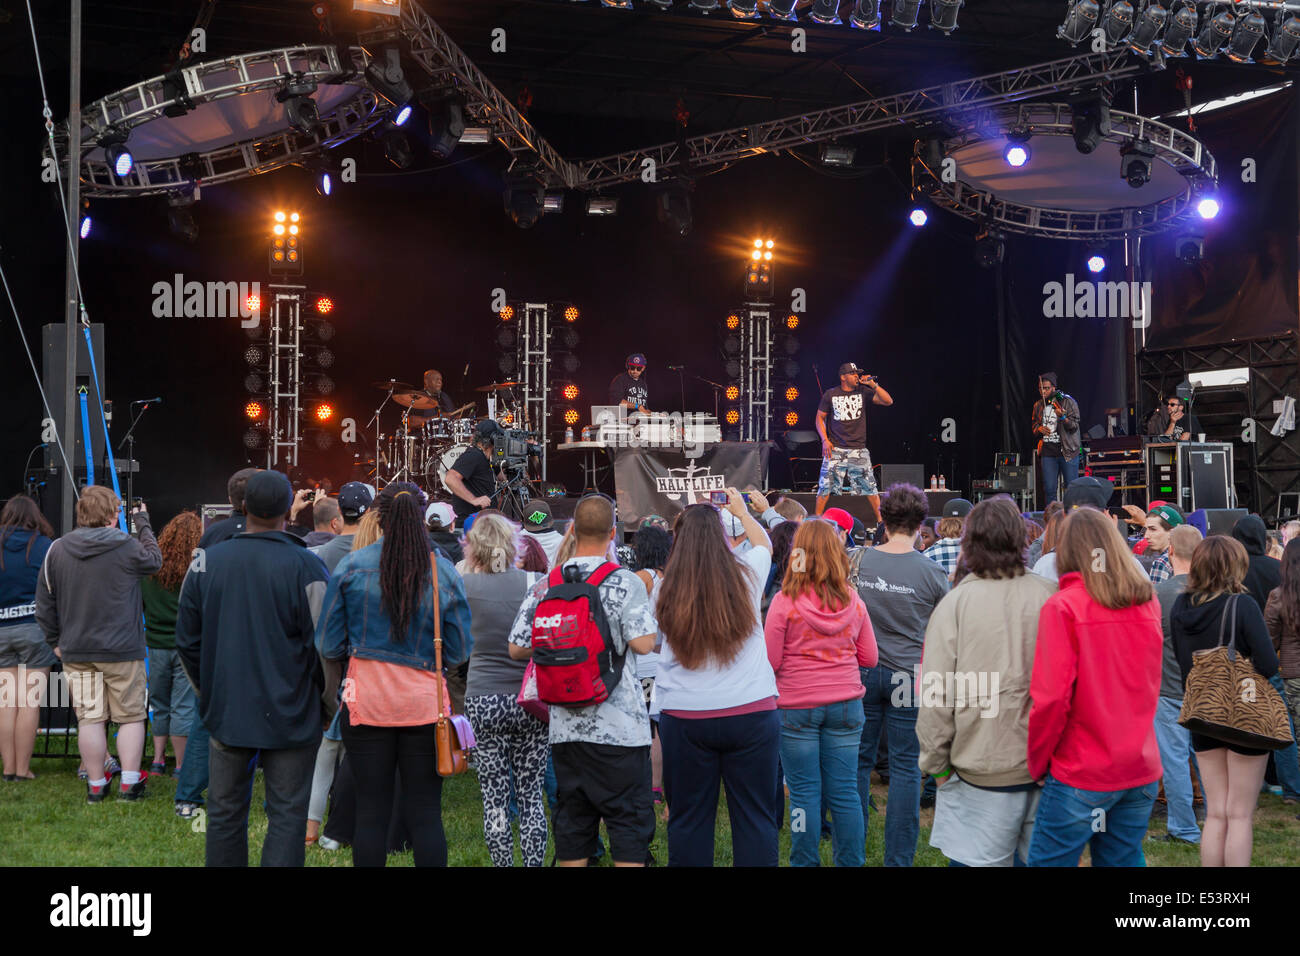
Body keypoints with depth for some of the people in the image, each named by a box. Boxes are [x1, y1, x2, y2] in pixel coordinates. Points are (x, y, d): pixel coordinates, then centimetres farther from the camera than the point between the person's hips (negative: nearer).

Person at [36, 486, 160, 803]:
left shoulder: (57, 550, 1)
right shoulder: (126, 546, -11)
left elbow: (44, 603, 7)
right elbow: (155, 560, 11)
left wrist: (55, 641, 17)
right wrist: (143, 524, 22)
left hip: (76, 651, 3)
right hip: (122, 650, -3)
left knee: (90, 718, 8)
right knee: (131, 716, 7)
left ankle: (95, 786, 12)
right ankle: (129, 783, 6)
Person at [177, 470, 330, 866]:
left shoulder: (206, 563, 2)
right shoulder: (306, 567, -12)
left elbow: (187, 642, 10)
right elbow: (323, 645, -10)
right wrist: (326, 703, 7)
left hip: (226, 713, 4)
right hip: (290, 715, -4)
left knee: (225, 812, 13)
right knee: (287, 816, 1)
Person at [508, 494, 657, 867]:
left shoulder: (545, 586, 3)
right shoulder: (625, 582, -10)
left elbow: (516, 648, 5)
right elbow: (643, 643, -17)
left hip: (565, 725, 4)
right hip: (619, 726, -4)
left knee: (571, 822, 12)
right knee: (629, 821, 3)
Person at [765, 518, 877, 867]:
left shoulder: (784, 601, -11)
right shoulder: (852, 600, -1)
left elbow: (770, 661, -8)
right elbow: (869, 657, 7)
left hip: (797, 707, -3)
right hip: (845, 705, 3)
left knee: (804, 795, 5)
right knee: (844, 793, 9)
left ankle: (805, 863, 12)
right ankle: (851, 862, 15)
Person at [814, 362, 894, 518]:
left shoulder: (863, 391, 4)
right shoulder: (831, 394, 2)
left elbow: (888, 401, -3)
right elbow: (820, 417, 9)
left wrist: (873, 385, -11)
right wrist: (825, 440, -2)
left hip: (858, 449, 1)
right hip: (835, 449, -1)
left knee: (870, 487, 0)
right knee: (825, 486, -2)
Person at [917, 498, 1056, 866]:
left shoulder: (955, 603, -10)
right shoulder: (1049, 597, -4)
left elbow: (937, 692, -9)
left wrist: (936, 762, 3)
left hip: (981, 768, -3)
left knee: (981, 859, 4)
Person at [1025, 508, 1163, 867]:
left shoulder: (1063, 607, -13)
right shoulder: (1148, 604, 5)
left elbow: (1051, 698, -16)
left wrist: (1037, 763, -5)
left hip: (1081, 775, -5)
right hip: (1142, 770, 6)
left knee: (1049, 860, 3)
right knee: (1124, 860, 14)